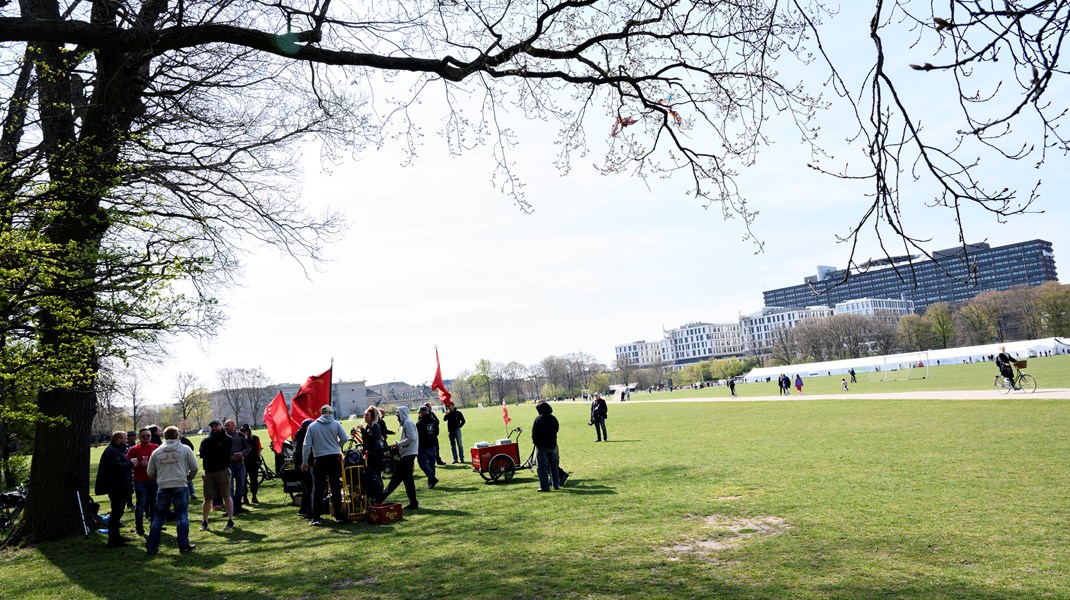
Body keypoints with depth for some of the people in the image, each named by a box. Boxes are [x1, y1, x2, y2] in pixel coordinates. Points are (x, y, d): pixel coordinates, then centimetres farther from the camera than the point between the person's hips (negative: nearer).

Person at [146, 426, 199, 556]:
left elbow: (150, 473, 11)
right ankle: (184, 545, 3)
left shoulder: (156, 452, 6)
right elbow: (194, 468, 0)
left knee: (158, 517, 11)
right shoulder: (185, 449, -2)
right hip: (180, 487, -2)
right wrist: (188, 479, 18)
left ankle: (151, 547, 14)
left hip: (162, 488, 2)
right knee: (182, 516, 4)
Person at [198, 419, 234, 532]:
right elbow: (202, 454, -5)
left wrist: (210, 454, -5)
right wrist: (217, 454, -10)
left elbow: (226, 454, -12)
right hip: (209, 472, 3)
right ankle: (204, 522, 17)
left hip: (223, 471, -2)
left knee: (226, 496, 2)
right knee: (207, 498, 6)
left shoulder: (227, 439, 3)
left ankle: (230, 521, 6)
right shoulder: (206, 440, 10)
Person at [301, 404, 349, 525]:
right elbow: (345, 438, -7)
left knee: (317, 489, 4)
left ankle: (315, 518, 1)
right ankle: (338, 516, 9)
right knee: (336, 488, 7)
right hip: (334, 459, 0)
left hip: (320, 460, 0)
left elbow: (307, 445, -2)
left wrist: (305, 461, 4)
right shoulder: (336, 424, 0)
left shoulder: (312, 426, 1)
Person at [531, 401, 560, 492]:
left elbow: (534, 433, -10)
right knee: (553, 465, 15)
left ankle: (544, 486, -2)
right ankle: (556, 484, 19)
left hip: (541, 446, -5)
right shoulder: (553, 418, 3)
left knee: (542, 466, 1)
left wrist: (535, 442, 5)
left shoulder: (538, 419, -14)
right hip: (552, 445, 5)